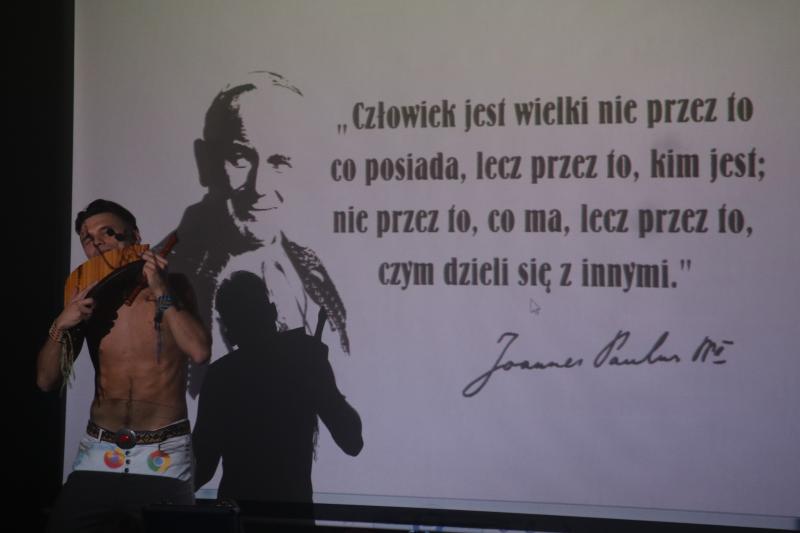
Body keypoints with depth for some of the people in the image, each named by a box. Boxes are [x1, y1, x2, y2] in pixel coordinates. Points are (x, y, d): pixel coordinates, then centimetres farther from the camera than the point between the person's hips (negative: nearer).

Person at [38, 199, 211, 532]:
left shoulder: (173, 287, -2)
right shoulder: (86, 300, 6)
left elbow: (200, 353, -17)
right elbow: (46, 381, 5)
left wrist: (162, 293, -17)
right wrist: (61, 326, -10)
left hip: (162, 457, -3)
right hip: (99, 453, 3)